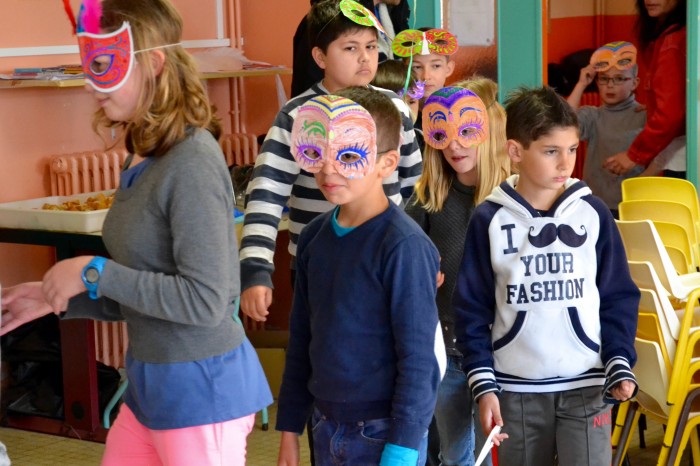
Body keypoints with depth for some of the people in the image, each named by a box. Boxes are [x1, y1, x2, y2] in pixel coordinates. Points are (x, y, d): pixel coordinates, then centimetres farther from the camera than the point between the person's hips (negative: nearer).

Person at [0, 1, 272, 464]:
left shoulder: (192, 164, -20)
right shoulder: (149, 160, 5)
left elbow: (204, 301, -23)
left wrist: (95, 272, -18)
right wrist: (60, 298, 4)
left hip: (201, 389, -8)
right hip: (152, 382, 8)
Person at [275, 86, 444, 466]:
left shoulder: (403, 245, -16)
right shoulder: (314, 236, 4)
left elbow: (417, 358, -16)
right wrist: (290, 427, 12)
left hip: (384, 433, -6)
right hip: (327, 427, 6)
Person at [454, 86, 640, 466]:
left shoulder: (593, 213, 1)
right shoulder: (489, 220, -2)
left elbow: (618, 298, 5)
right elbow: (472, 309, 1)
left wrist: (620, 367, -6)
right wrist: (483, 385, -5)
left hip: (586, 385, 0)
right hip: (515, 389, 0)